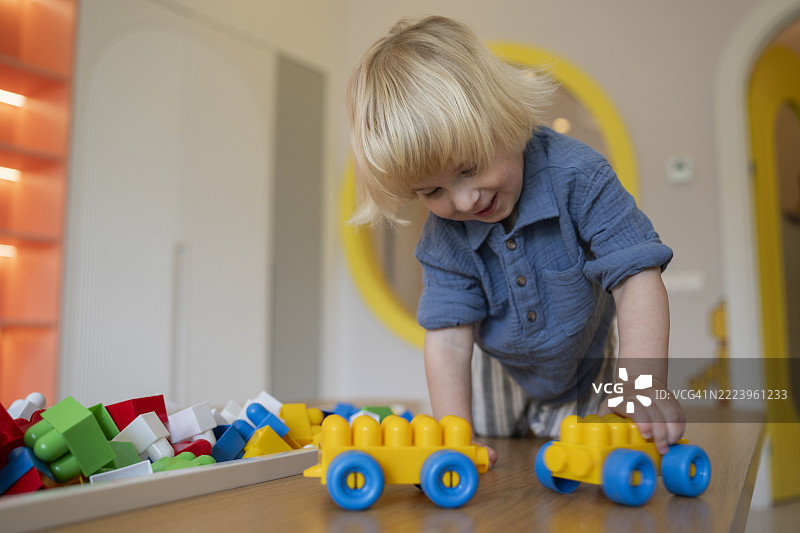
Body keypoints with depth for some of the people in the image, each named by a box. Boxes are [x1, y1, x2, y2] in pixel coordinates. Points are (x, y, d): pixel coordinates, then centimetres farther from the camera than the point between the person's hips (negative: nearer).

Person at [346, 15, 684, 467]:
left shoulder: (577, 175, -35)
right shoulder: (444, 239, -27)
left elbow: (635, 276, -38)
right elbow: (449, 336, -28)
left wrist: (646, 387, -50)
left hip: (583, 367, -1)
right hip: (500, 372, 2)